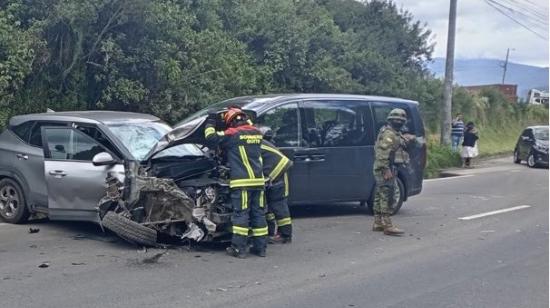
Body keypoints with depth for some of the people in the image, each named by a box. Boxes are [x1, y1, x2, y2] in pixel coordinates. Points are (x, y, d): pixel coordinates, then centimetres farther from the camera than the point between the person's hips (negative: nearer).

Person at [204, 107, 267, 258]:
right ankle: (260, 247, 13)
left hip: (242, 181, -6)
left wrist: (210, 122, 8)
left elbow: (211, 138, -5)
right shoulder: (256, 132, 12)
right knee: (258, 213, 9)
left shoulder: (233, 134, -6)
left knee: (241, 213, -3)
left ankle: (239, 248, -3)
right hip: (258, 180, 6)